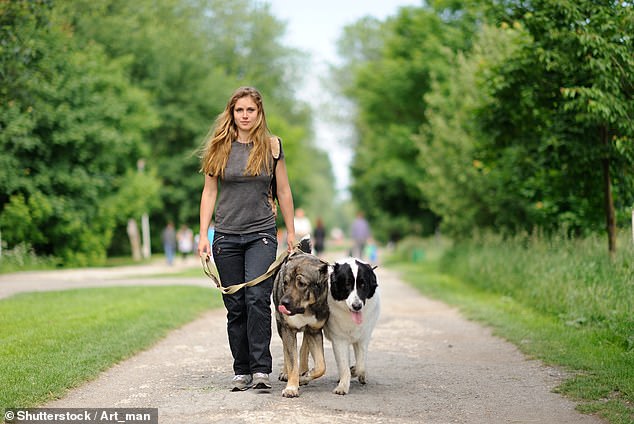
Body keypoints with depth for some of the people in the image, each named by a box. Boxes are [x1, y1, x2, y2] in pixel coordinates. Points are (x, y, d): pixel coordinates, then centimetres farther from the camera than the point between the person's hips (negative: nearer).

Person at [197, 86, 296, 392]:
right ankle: (242, 371, 10)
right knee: (235, 306, 3)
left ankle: (261, 369, -15)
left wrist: (291, 233, 9)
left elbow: (283, 192, 10)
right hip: (227, 236, 2)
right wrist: (203, 235, -1)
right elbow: (209, 192, 7)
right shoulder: (219, 148, 6)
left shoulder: (271, 147, 5)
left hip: (261, 234, -1)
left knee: (257, 298, -16)